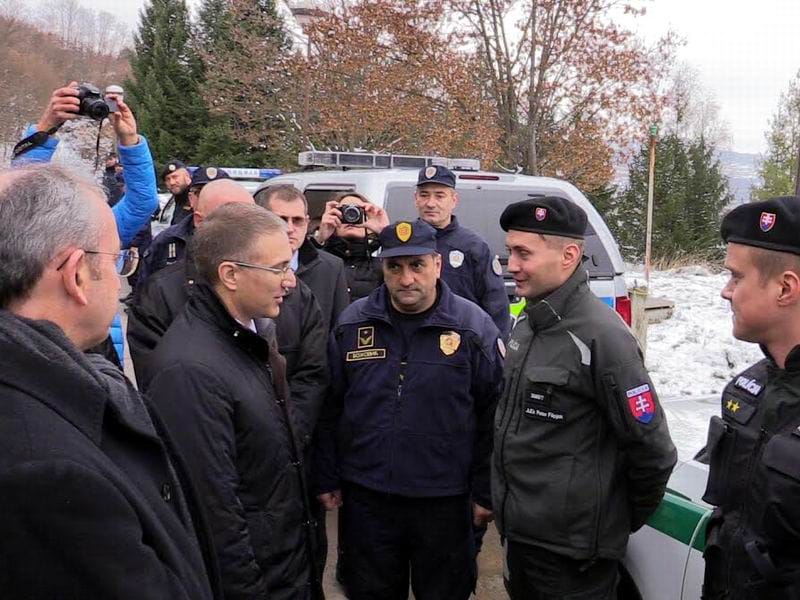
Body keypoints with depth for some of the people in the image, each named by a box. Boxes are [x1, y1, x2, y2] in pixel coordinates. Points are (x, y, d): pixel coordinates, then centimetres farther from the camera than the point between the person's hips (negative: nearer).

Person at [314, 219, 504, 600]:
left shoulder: (474, 327, -8)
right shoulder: (352, 323, -1)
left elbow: (493, 417, -5)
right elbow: (329, 410, 4)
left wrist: (485, 493, -4)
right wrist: (326, 479, 5)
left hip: (445, 501, -2)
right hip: (365, 497, 2)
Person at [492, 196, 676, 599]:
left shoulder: (600, 336, -23)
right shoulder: (526, 324, 3)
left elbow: (652, 450, -17)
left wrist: (629, 517, -3)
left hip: (571, 552, -7)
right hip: (519, 533, 8)